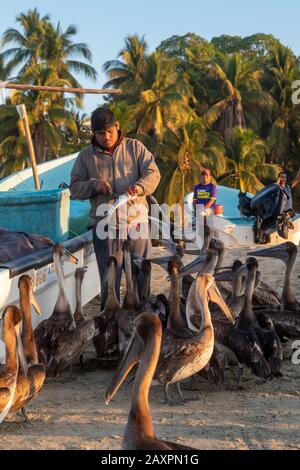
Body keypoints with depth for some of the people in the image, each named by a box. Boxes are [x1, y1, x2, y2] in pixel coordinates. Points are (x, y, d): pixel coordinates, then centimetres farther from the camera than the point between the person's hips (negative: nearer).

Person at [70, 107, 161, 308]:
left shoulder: (135, 147, 7)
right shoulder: (86, 156, 7)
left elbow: (153, 173, -1)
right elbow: (75, 188, 9)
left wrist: (140, 186, -21)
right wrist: (93, 185, -11)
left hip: (136, 223, 0)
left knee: (142, 275, 4)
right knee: (109, 279, 4)